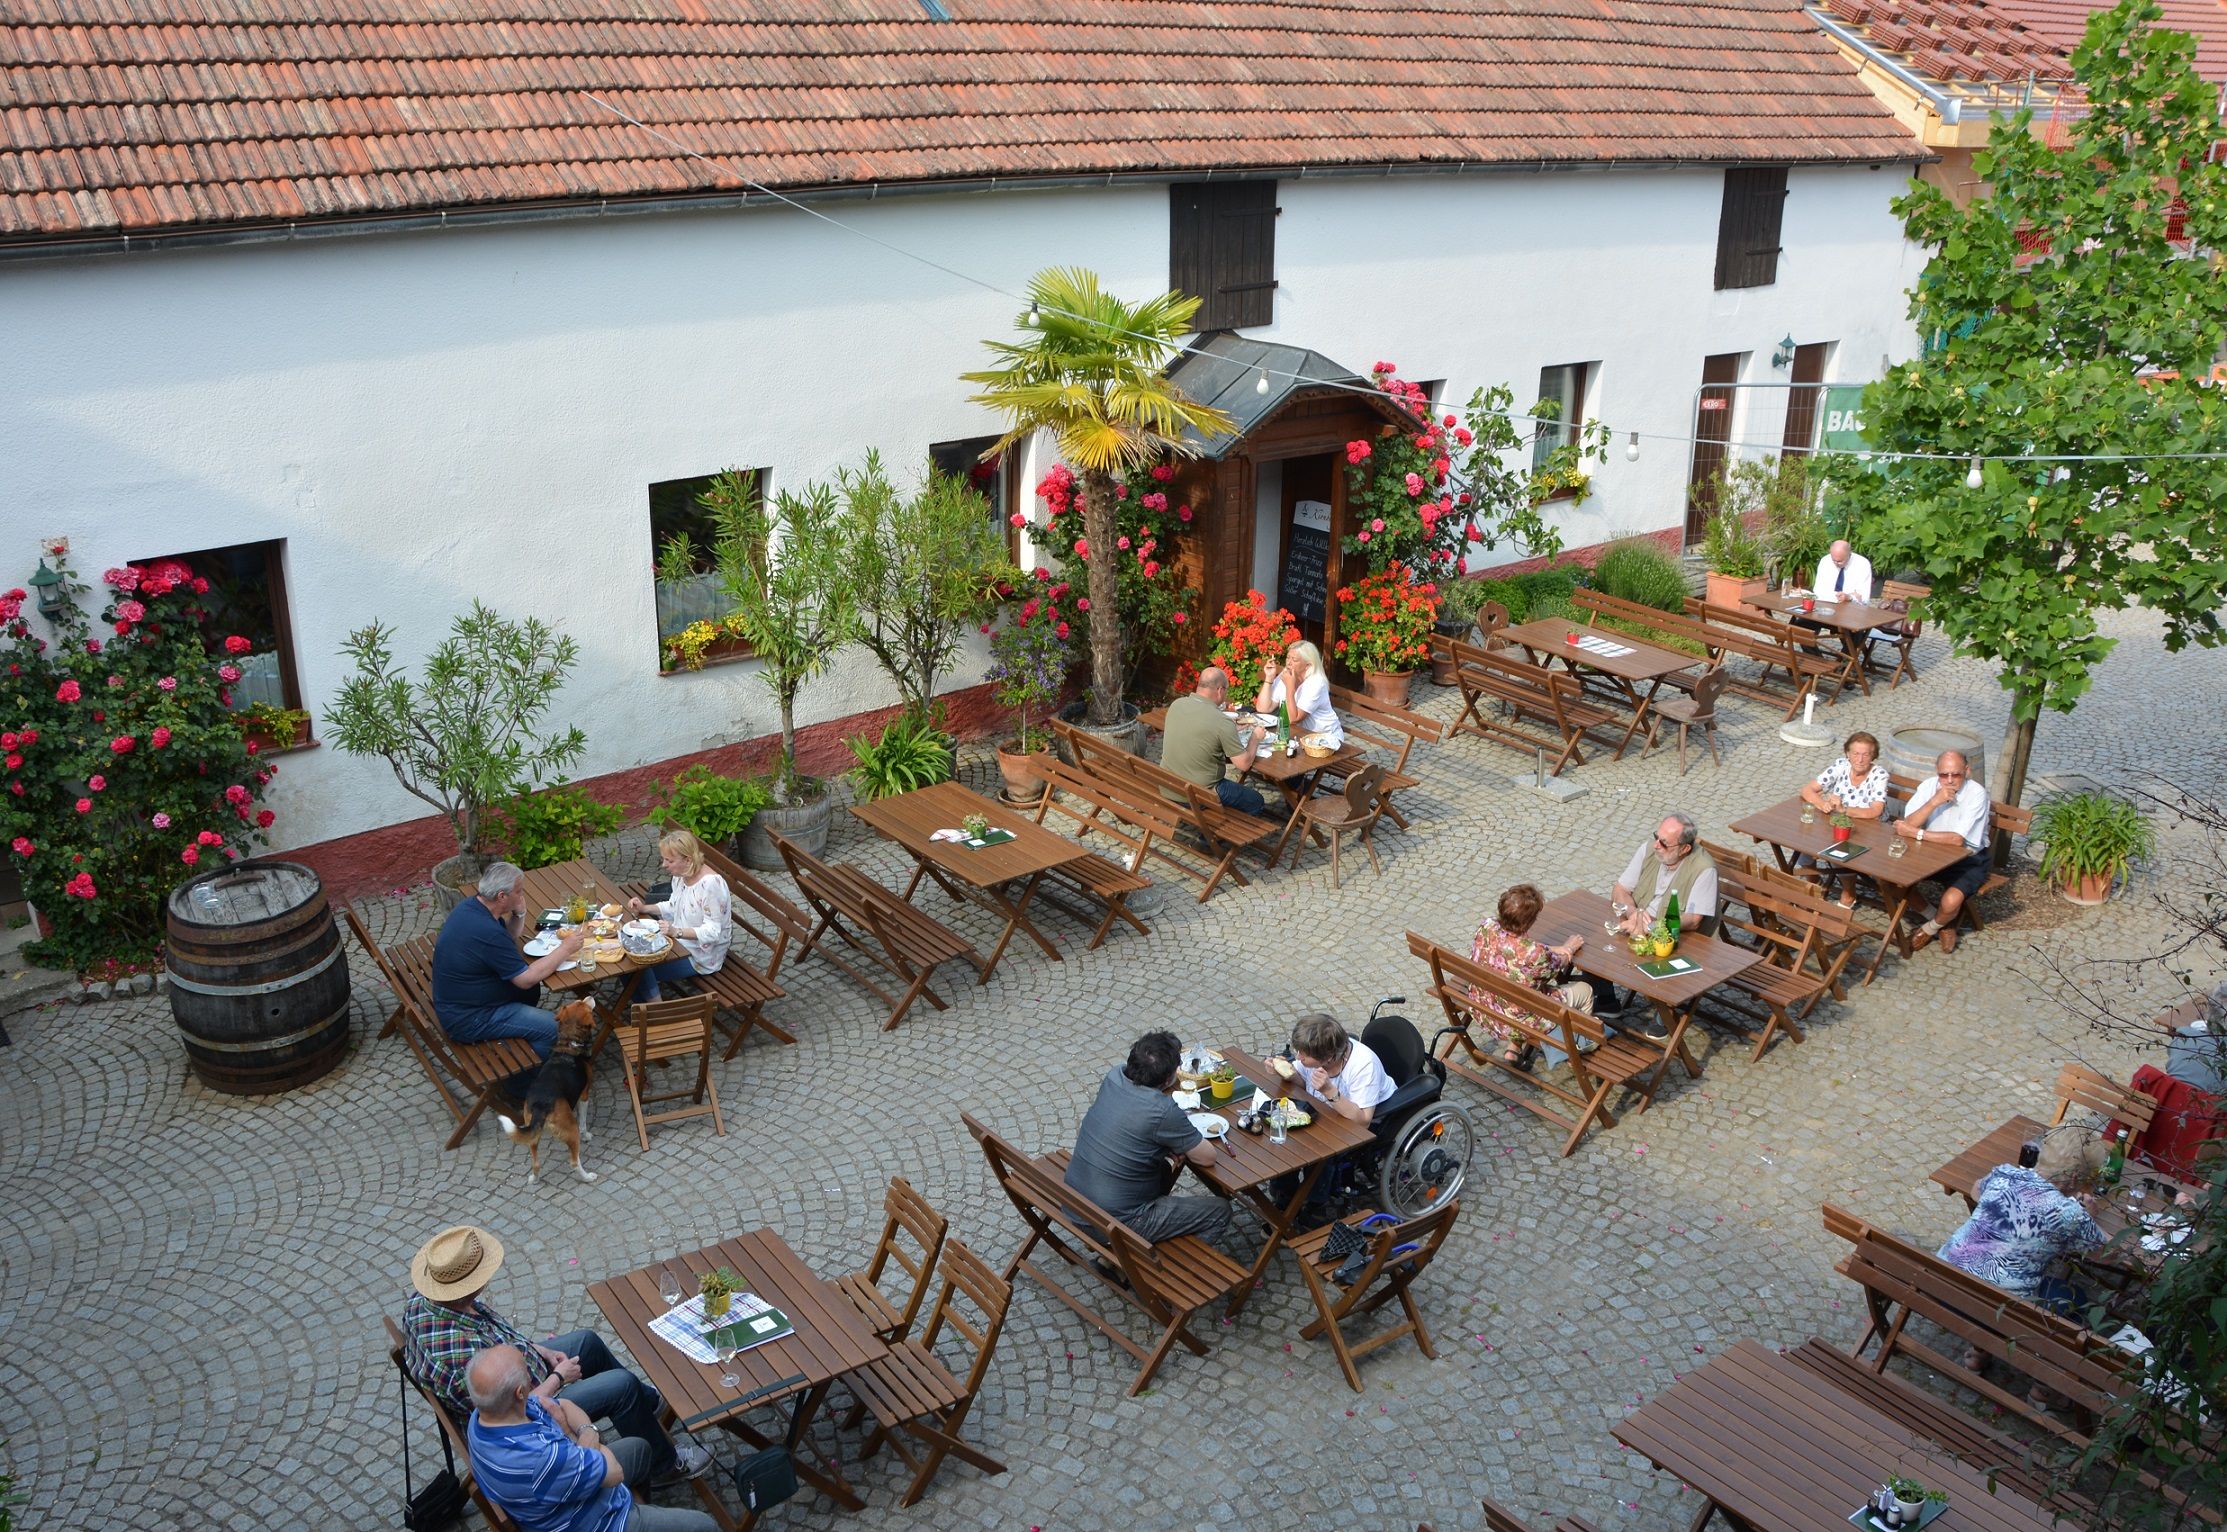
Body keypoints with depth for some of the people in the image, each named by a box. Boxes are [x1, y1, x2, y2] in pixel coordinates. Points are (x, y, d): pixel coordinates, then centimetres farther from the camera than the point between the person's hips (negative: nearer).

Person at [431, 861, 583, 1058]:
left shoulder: (470, 906, -2)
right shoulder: (486, 931, -31)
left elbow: (509, 938, 15)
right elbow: (526, 979, -23)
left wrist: (520, 913, -5)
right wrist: (565, 949, -14)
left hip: (456, 1002, 10)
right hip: (467, 1020, -10)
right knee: (552, 1027, -11)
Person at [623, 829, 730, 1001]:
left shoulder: (711, 884, -29)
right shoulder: (680, 875, -2)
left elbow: (712, 932, -27)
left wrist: (676, 932, -37)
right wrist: (644, 908, -1)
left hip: (701, 955, -9)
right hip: (681, 943, 9)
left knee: (640, 968, -15)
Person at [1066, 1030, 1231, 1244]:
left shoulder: (1114, 1077, -6)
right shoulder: (1163, 1112, -26)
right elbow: (1208, 1158, -12)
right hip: (1115, 1224, -8)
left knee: (1166, 1162, 26)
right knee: (1220, 1210, 4)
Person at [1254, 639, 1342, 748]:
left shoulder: (1316, 683, -20)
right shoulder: (1283, 677, -1)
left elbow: (1293, 719, -26)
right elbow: (1262, 709, -8)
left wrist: (1290, 687, -29)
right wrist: (1269, 678, -11)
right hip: (1299, 734, 6)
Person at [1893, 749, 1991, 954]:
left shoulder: (1977, 794, -20)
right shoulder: (1929, 786, -6)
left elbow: (1957, 838, -25)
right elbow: (1909, 825, -16)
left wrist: (1916, 833, -26)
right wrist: (1934, 801, -28)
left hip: (1968, 860, -5)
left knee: (1950, 901, -30)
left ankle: (1930, 928, 10)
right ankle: (1943, 923, 6)